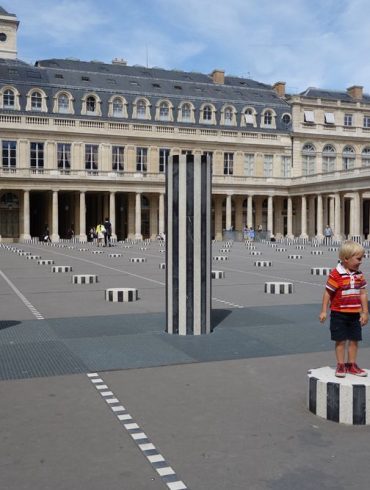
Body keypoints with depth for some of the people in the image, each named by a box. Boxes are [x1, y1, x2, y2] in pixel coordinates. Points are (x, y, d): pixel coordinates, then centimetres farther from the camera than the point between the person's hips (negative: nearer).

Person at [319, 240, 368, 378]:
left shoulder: (359, 275, 2)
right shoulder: (336, 274, -16)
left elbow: (363, 294, 7)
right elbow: (327, 293, -11)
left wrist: (365, 312, 6)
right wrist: (324, 311, -10)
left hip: (355, 314, 5)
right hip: (339, 314, -5)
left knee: (354, 339, 11)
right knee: (341, 340, 4)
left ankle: (352, 365, 24)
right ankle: (341, 365, 17)